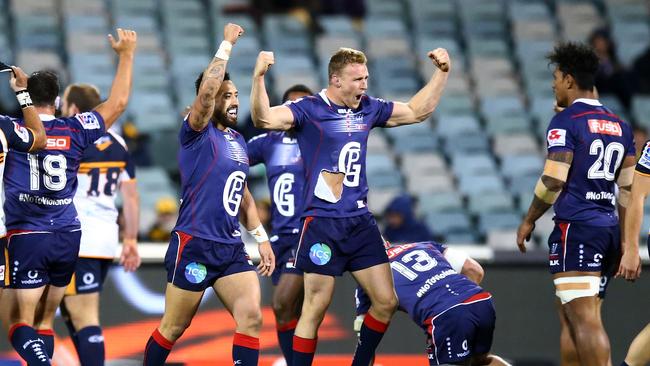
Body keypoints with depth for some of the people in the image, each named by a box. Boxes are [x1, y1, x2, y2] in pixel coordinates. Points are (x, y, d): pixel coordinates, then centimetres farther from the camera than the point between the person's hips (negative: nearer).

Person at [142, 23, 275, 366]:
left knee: (251, 317, -8)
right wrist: (226, 44, -20)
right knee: (173, 327, 3)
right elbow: (207, 90, -26)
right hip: (194, 245, -7)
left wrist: (261, 238, 19)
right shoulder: (197, 133, -7)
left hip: (231, 248, 7)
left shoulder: (238, 140, 15)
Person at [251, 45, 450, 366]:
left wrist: (442, 73, 16)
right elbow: (265, 118, -25)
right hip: (322, 224, -6)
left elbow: (417, 111, 23)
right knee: (315, 310, -5)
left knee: (386, 302, 5)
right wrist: (259, 77, -39)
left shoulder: (369, 109, 10)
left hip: (361, 222, 6)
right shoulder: (310, 110, -9)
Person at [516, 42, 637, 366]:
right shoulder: (619, 125, 15)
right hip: (609, 227, 8)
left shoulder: (566, 122, -7)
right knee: (571, 313, 19)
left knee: (585, 321, -11)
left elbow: (553, 180, -14)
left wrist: (529, 221, -1)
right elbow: (628, 189, 15)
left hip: (576, 226, -8)